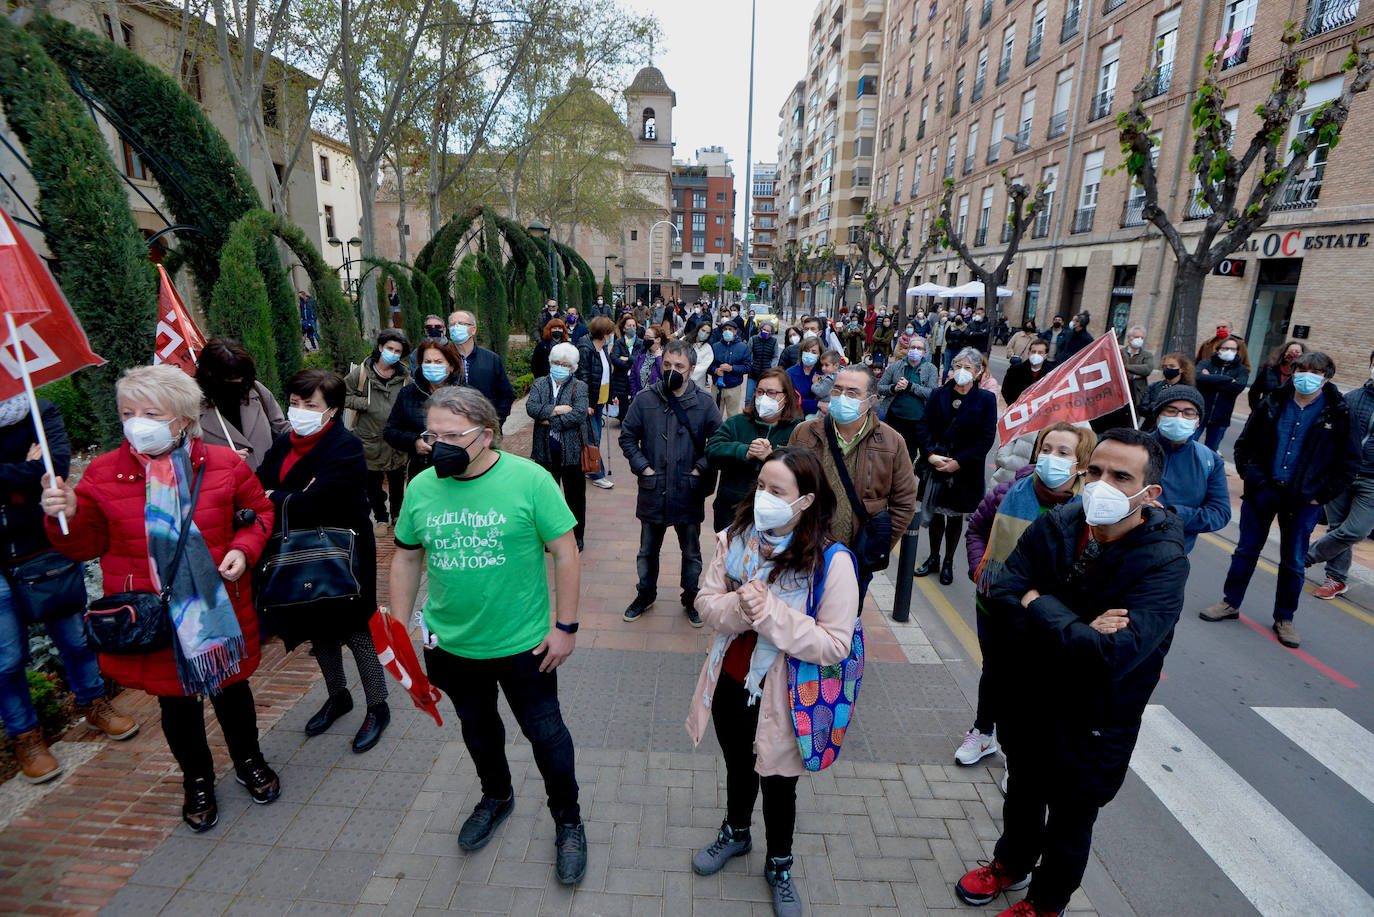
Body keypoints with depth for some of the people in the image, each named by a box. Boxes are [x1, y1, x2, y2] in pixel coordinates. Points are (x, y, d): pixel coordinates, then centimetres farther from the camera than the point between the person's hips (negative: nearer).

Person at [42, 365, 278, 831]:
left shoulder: (223, 465, -7)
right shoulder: (102, 474, -5)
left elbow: (260, 511, 7)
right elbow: (86, 545, 3)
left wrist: (244, 548, -10)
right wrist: (65, 517, -17)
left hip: (219, 609, 0)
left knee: (230, 685, 19)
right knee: (177, 700, 15)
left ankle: (248, 760, 45)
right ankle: (197, 780, 40)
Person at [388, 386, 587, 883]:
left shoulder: (529, 479, -18)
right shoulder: (421, 487, -6)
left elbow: (565, 552, -14)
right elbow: (406, 559, 6)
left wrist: (566, 626, -13)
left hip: (523, 643, -4)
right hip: (450, 644, 4)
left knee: (545, 731, 11)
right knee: (477, 727, 25)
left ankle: (568, 820, 37)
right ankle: (496, 796, 54)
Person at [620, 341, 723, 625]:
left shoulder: (704, 403, -6)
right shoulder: (645, 400, -4)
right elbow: (627, 437, 4)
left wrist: (700, 468, -9)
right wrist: (642, 467, -6)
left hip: (689, 493, 0)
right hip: (653, 491, 1)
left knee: (691, 553, 16)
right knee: (648, 551, 18)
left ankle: (691, 599, 37)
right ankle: (645, 594, 41)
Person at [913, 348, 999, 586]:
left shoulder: (986, 399, -4)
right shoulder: (939, 394, 2)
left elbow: (987, 438, -7)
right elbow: (923, 426, 0)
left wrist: (959, 462, -14)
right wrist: (931, 455, -14)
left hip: (965, 470, -2)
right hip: (936, 465, 2)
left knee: (956, 515, 10)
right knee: (935, 512, 10)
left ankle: (948, 562, 24)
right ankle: (933, 558, 27)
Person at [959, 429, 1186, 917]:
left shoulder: (1163, 563, -26)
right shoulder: (1055, 526, -12)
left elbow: (1113, 655, -36)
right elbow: (1002, 592, -18)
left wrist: (1038, 605, -25)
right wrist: (1078, 629, -30)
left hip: (1096, 722, -4)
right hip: (1029, 697, 4)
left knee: (1070, 819, 20)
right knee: (1023, 791, 27)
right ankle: (1012, 863, 56)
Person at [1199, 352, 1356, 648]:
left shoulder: (1339, 413, -4)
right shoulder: (1274, 404, 0)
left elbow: (1349, 462, 0)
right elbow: (1244, 444, 10)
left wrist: (1322, 494, -5)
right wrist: (1250, 477, 0)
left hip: (1304, 500, -1)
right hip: (1263, 491, 1)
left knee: (1294, 562, 9)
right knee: (1246, 551, 10)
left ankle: (1284, 618, 24)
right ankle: (1231, 603, 24)